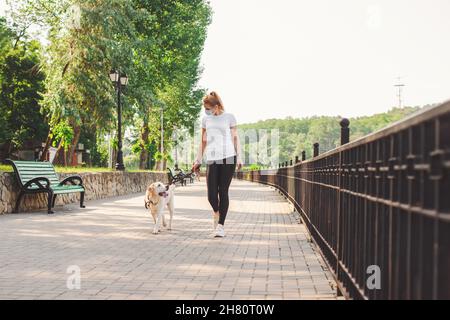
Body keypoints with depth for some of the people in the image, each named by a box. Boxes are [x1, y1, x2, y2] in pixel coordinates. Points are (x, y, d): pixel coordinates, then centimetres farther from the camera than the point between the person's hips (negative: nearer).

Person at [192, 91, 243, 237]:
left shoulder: (229, 117, 4)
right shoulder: (205, 119, 13)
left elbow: (235, 138, 7)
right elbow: (203, 141, 19)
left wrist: (239, 157, 0)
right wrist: (198, 160, 16)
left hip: (228, 158, -3)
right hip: (212, 159, 3)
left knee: (223, 191, -5)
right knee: (211, 194, -5)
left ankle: (220, 225, 2)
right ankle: (216, 212, 28)